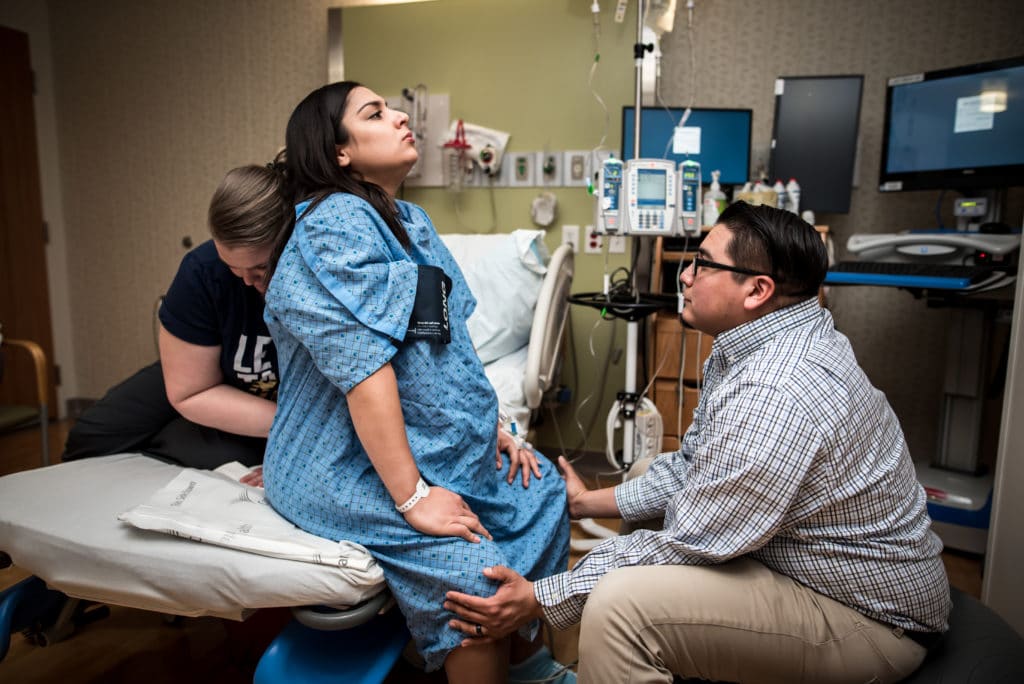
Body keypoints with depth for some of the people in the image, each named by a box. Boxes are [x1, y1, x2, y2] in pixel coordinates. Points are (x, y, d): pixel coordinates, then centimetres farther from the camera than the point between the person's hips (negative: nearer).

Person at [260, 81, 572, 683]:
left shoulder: (409, 220, 11)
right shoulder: (337, 227, -18)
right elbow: (363, 367, -26)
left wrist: (489, 424, 8)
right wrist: (413, 498, -25)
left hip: (439, 446, 10)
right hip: (354, 467, -10)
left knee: (543, 489, 11)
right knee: (474, 576, -23)